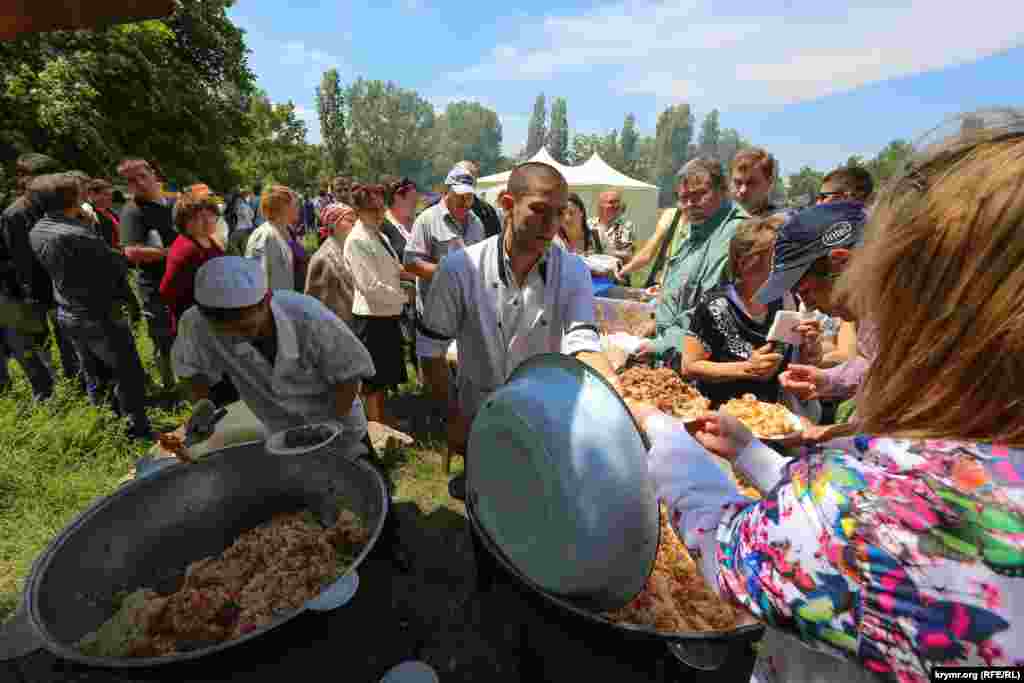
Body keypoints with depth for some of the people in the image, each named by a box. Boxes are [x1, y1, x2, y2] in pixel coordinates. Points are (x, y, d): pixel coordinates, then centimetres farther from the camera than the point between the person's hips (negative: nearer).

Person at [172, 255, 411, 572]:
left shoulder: (310, 318, -36)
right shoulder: (197, 324, -27)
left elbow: (350, 372, -23)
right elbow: (192, 366, -3)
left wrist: (331, 424, -23)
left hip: (336, 419, -2)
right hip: (284, 431, 2)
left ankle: (390, 540, 46)